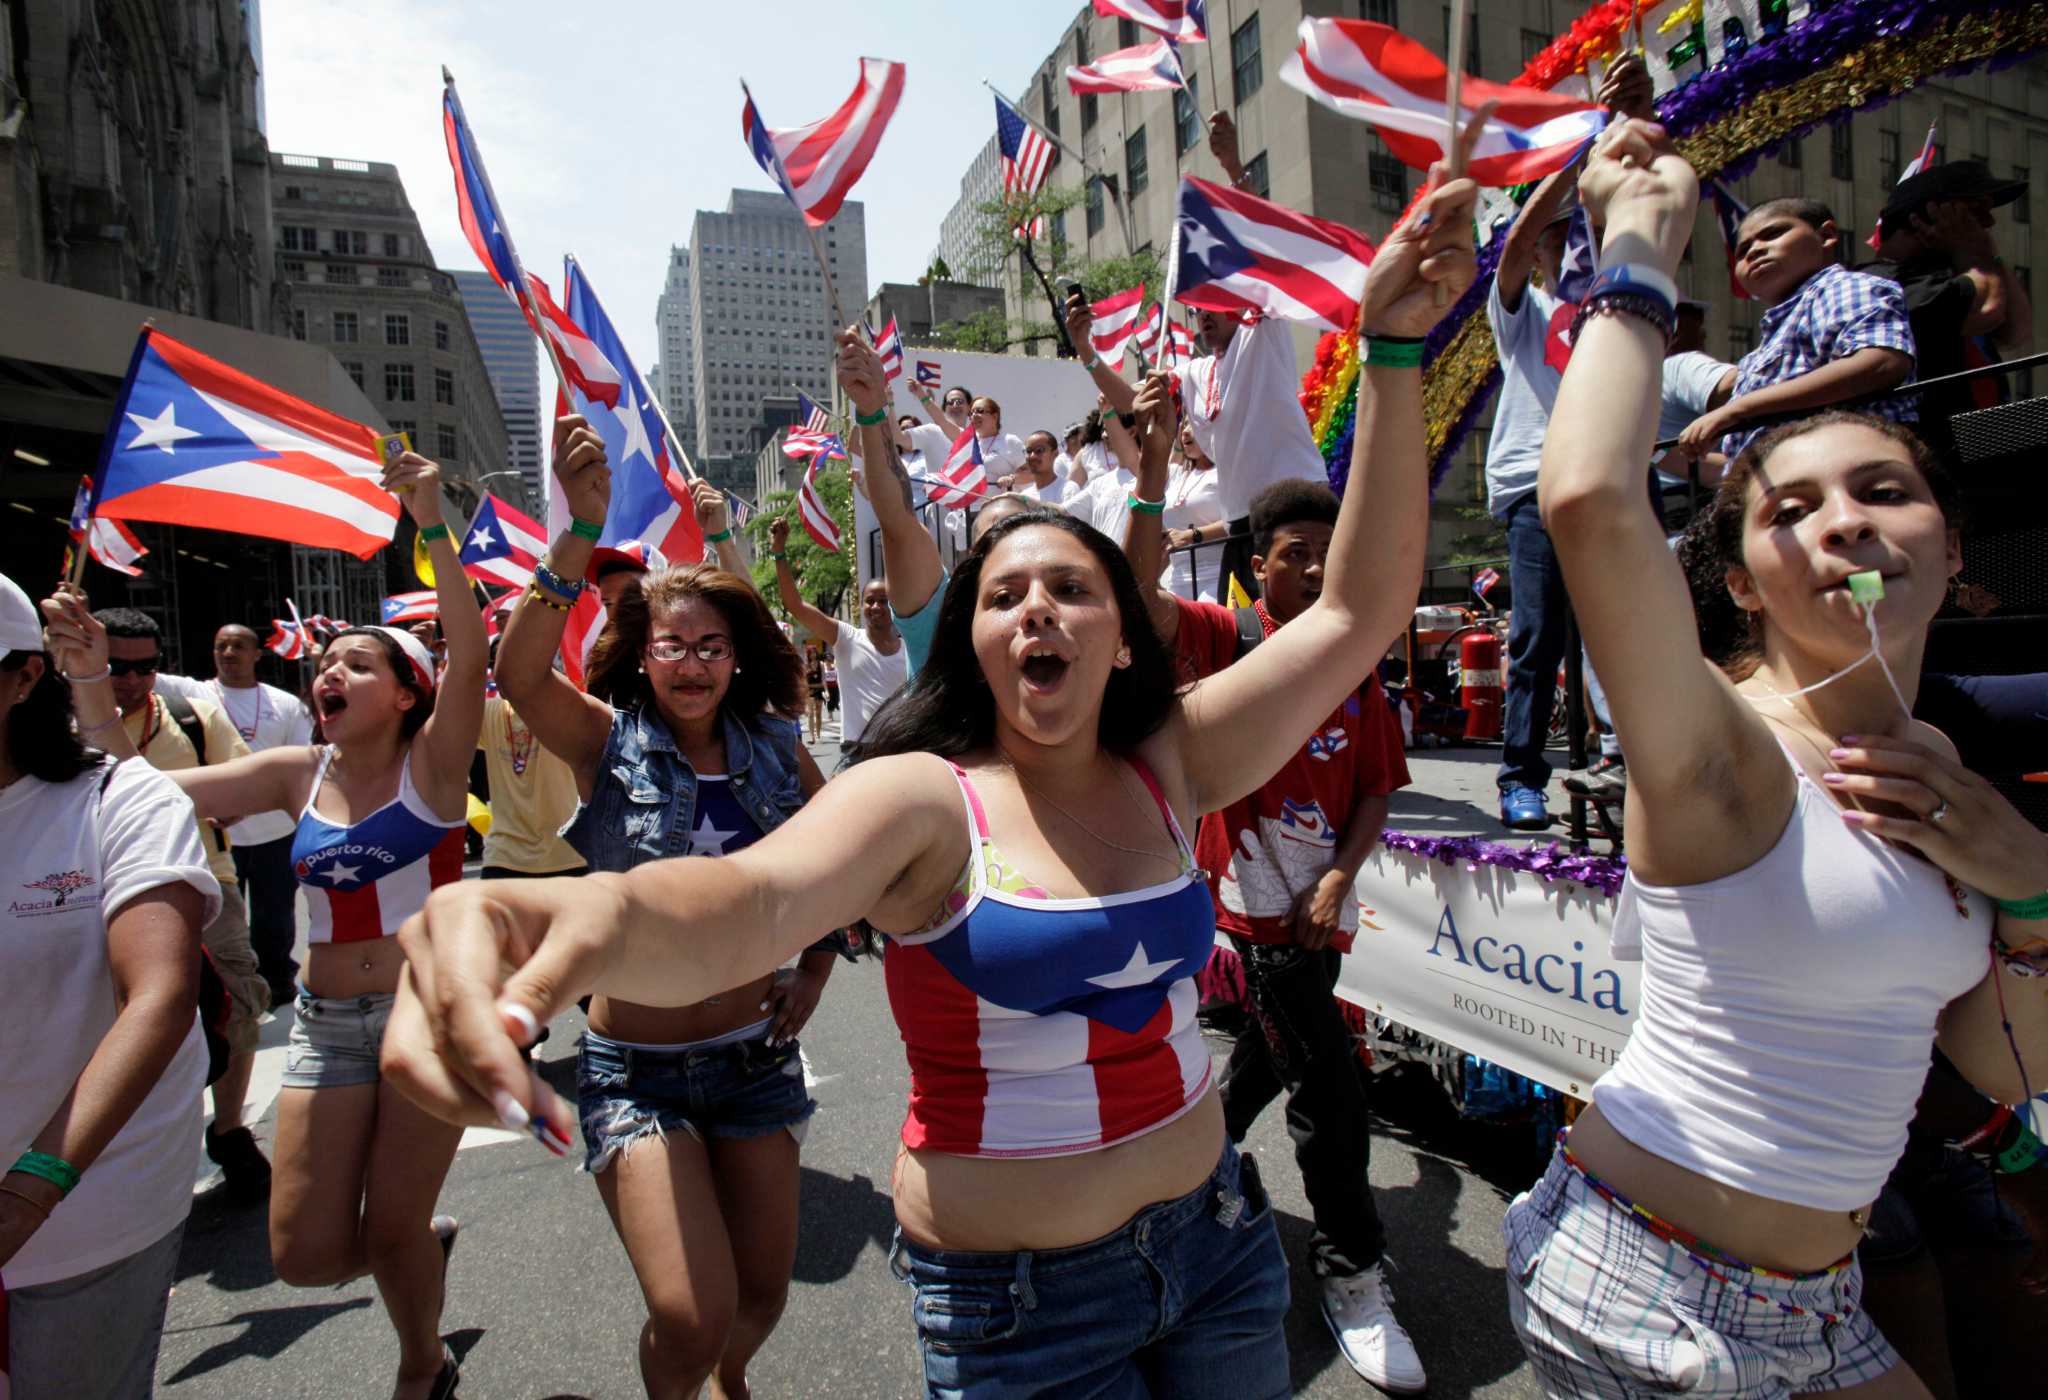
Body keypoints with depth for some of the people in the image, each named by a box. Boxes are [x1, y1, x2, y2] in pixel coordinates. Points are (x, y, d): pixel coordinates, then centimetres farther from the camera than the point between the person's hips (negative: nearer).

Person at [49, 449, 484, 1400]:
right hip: (326, 1023, 5)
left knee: (390, 1231, 3)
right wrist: (89, 680, -9)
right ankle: (428, 1243, 37)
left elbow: (468, 653, -25)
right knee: (306, 1254, 4)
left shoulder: (431, 763, -8)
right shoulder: (297, 774, 5)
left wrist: (431, 525, -34)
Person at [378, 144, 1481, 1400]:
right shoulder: (921, 800, -16)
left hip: (1214, 1237, 5)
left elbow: (1358, 613, -8)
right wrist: (594, 917, -59)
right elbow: (754, 899, -36)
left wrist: (1393, 352, -14)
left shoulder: (1167, 770, -4)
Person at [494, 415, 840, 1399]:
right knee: (690, 1315, -11)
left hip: (755, 1053, 3)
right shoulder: (609, 742, -9)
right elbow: (517, 670, -29)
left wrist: (816, 966, 4)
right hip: (637, 1069, -3)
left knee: (763, 1292, 15)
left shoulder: (772, 750, -1)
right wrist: (582, 531, -41)